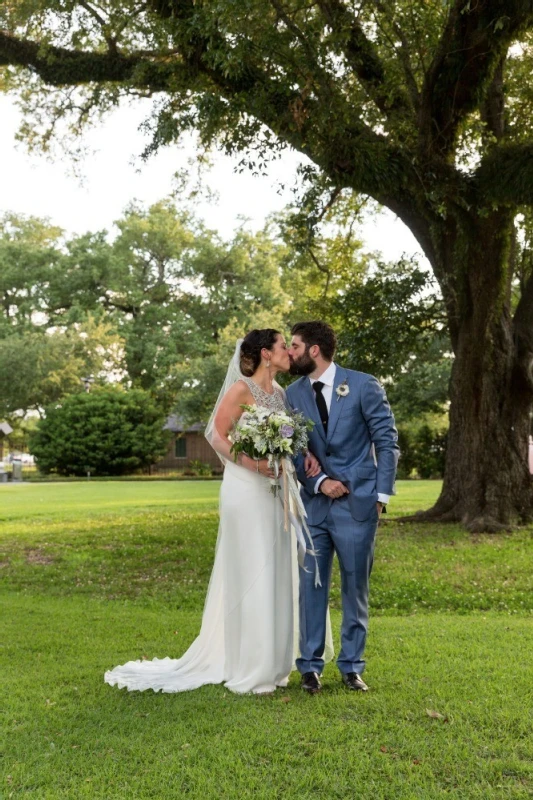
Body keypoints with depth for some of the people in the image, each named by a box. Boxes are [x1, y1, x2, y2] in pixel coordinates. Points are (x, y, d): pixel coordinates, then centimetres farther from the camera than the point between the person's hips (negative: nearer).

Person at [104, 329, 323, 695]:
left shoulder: (281, 392, 13)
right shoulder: (241, 388, -8)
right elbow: (217, 435, -10)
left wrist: (307, 453, -5)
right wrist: (251, 462, -23)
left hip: (276, 491, 8)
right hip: (247, 490, -7)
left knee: (274, 574, 10)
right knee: (249, 575, -3)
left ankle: (269, 664, 22)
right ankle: (246, 670, 8)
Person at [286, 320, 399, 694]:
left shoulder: (363, 385, -5)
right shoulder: (293, 394, 5)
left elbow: (387, 441, -2)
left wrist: (382, 494, -5)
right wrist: (318, 482, -8)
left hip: (358, 502, -3)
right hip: (314, 504, 3)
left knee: (356, 587, 6)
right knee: (311, 585, 4)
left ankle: (352, 666, 19)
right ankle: (311, 666, 16)